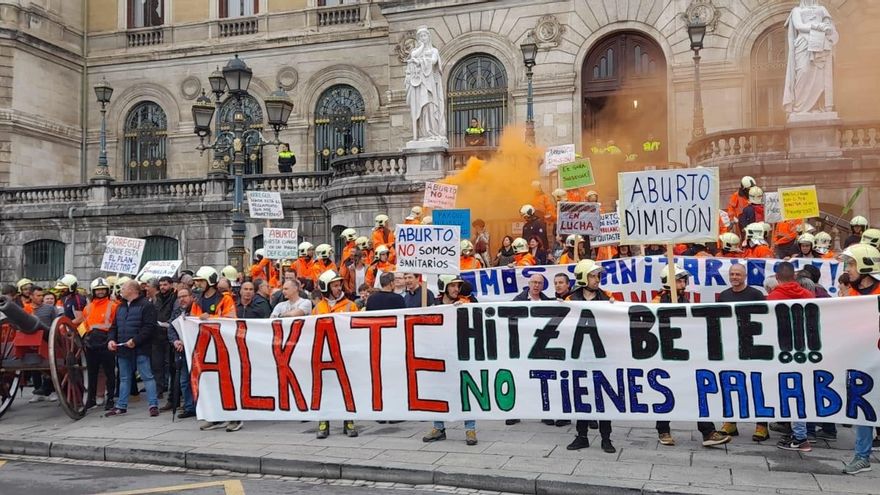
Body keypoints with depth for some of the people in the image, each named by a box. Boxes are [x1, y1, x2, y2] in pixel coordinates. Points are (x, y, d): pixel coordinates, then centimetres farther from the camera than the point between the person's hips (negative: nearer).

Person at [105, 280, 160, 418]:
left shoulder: (146, 305, -9)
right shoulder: (121, 307, 17)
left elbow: (149, 327, -16)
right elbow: (114, 326, 21)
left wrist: (135, 340, -21)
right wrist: (111, 339, 3)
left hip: (140, 349, -8)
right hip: (123, 349, 8)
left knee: (147, 376, -5)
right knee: (124, 378, 15)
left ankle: (153, 405, -3)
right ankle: (121, 406, 23)